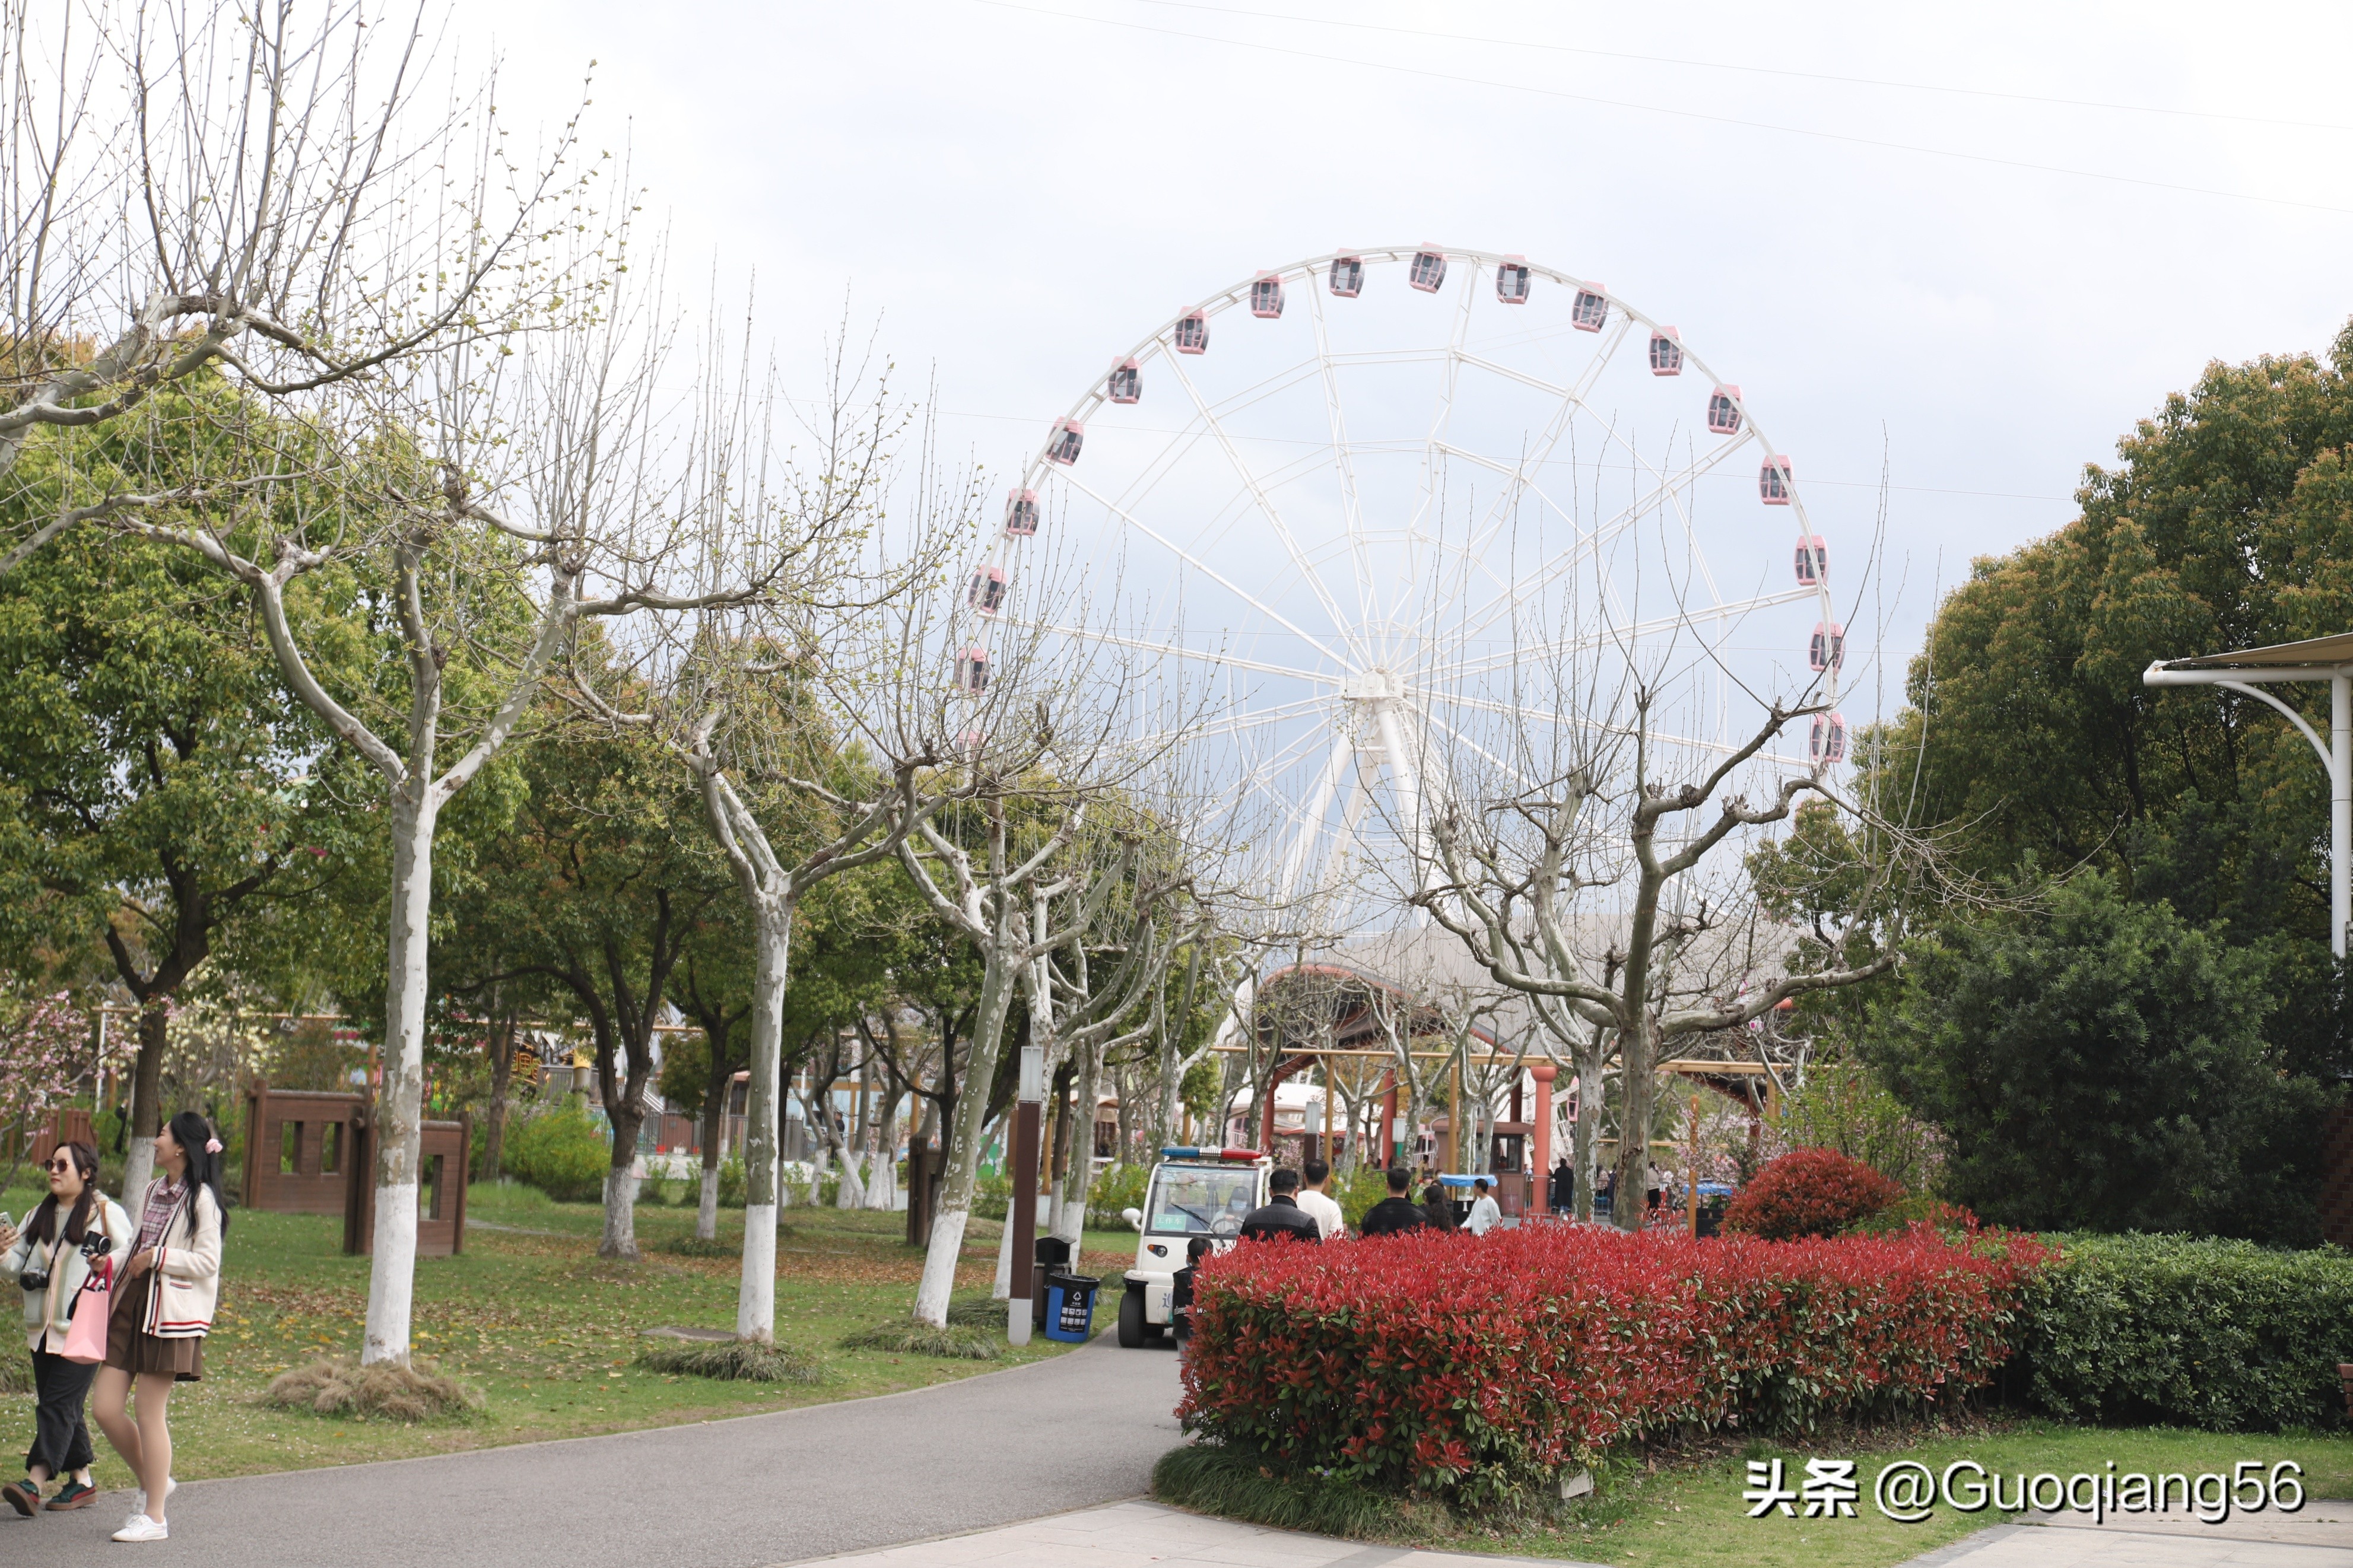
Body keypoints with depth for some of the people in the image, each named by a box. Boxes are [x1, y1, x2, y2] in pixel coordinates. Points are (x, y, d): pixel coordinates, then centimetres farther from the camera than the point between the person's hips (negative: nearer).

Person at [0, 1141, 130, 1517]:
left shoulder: (107, 1213, -3)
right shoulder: (40, 1217, 16)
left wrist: (107, 1263, -25)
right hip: (43, 1329, 7)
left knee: (58, 1404, -12)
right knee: (65, 1409, 8)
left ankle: (35, 1482, -19)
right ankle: (81, 1480, 16)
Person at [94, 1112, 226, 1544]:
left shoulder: (201, 1199, -8)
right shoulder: (153, 1191, 17)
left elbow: (207, 1262, -13)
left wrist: (156, 1258, -14)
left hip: (170, 1314, -8)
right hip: (132, 1305, 8)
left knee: (150, 1415, -5)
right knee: (106, 1409, 3)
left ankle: (154, 1516, 4)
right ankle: (153, 1484, 23)